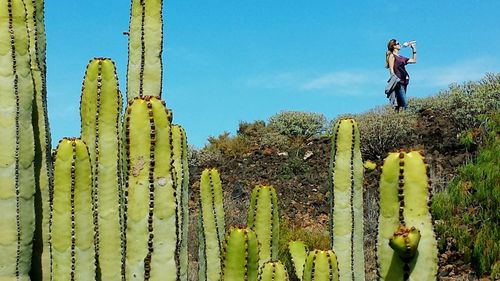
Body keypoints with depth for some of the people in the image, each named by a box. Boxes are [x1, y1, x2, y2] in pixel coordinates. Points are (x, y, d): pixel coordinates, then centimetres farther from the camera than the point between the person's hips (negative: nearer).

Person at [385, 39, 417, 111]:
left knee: (400, 104, 3)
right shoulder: (392, 56, 0)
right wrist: (395, 79, -19)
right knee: (404, 104, -18)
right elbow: (391, 70, -8)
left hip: (404, 82, 8)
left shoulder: (401, 57, 22)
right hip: (398, 83, -8)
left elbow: (414, 60, 29)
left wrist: (414, 49, 27)